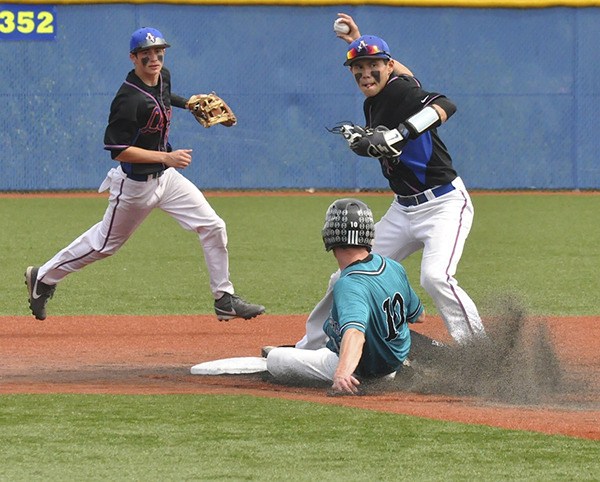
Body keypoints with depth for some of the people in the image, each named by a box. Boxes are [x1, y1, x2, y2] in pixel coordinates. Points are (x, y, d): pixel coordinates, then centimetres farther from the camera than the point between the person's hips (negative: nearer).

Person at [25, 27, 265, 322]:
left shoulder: (163, 77, 0)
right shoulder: (128, 99, -28)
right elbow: (118, 150, -29)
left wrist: (188, 103, 16)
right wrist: (166, 157, -31)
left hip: (166, 176, 7)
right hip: (135, 183, -7)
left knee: (212, 227, -2)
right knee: (105, 242, 9)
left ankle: (224, 300, 7)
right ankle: (43, 278, 28)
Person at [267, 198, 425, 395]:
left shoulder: (349, 285, -36)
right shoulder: (394, 268, -12)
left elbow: (354, 332, -55)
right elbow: (418, 316, 4)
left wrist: (342, 374, -71)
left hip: (361, 370, -8)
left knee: (274, 359, -8)